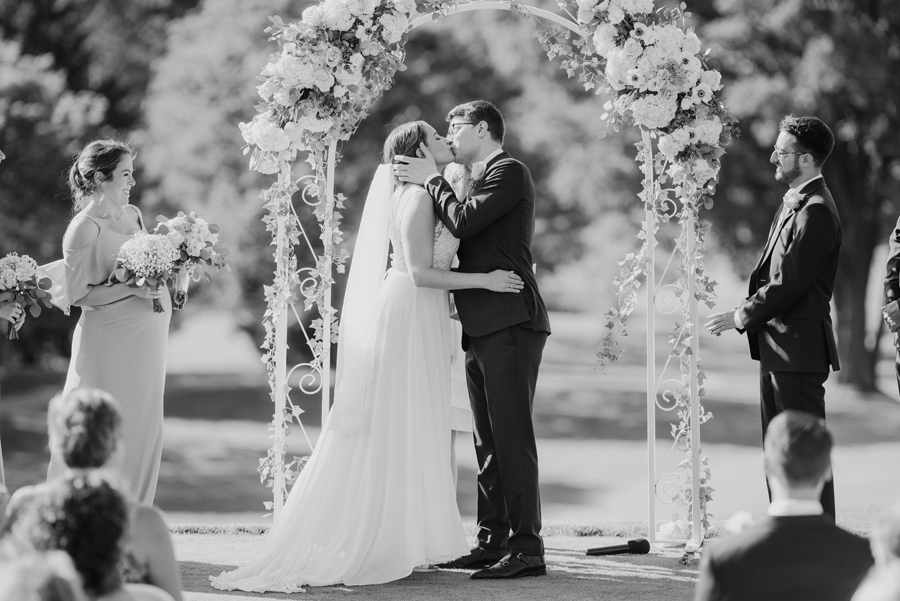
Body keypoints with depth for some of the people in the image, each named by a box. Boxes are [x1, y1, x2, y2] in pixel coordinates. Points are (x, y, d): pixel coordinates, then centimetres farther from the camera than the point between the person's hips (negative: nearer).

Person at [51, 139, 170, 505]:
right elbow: (79, 294, -13)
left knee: (145, 428, 10)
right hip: (112, 339, -7)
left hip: (148, 336, 7)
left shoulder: (133, 214, 10)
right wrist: (131, 288, -21)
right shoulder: (85, 228, -13)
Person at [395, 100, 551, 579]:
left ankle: (526, 548, -10)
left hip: (510, 324, -10)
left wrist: (431, 179, -6)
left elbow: (463, 221, -18)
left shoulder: (509, 171, -6)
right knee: (488, 442, 10)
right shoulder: (484, 179, 24)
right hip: (482, 328, 10)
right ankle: (493, 541, 14)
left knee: (512, 437, -10)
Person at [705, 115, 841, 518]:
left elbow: (790, 285, -20)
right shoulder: (794, 202, 15)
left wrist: (740, 317, -12)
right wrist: (745, 314, 6)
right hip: (777, 349, 10)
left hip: (799, 349, -10)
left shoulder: (815, 212, -17)